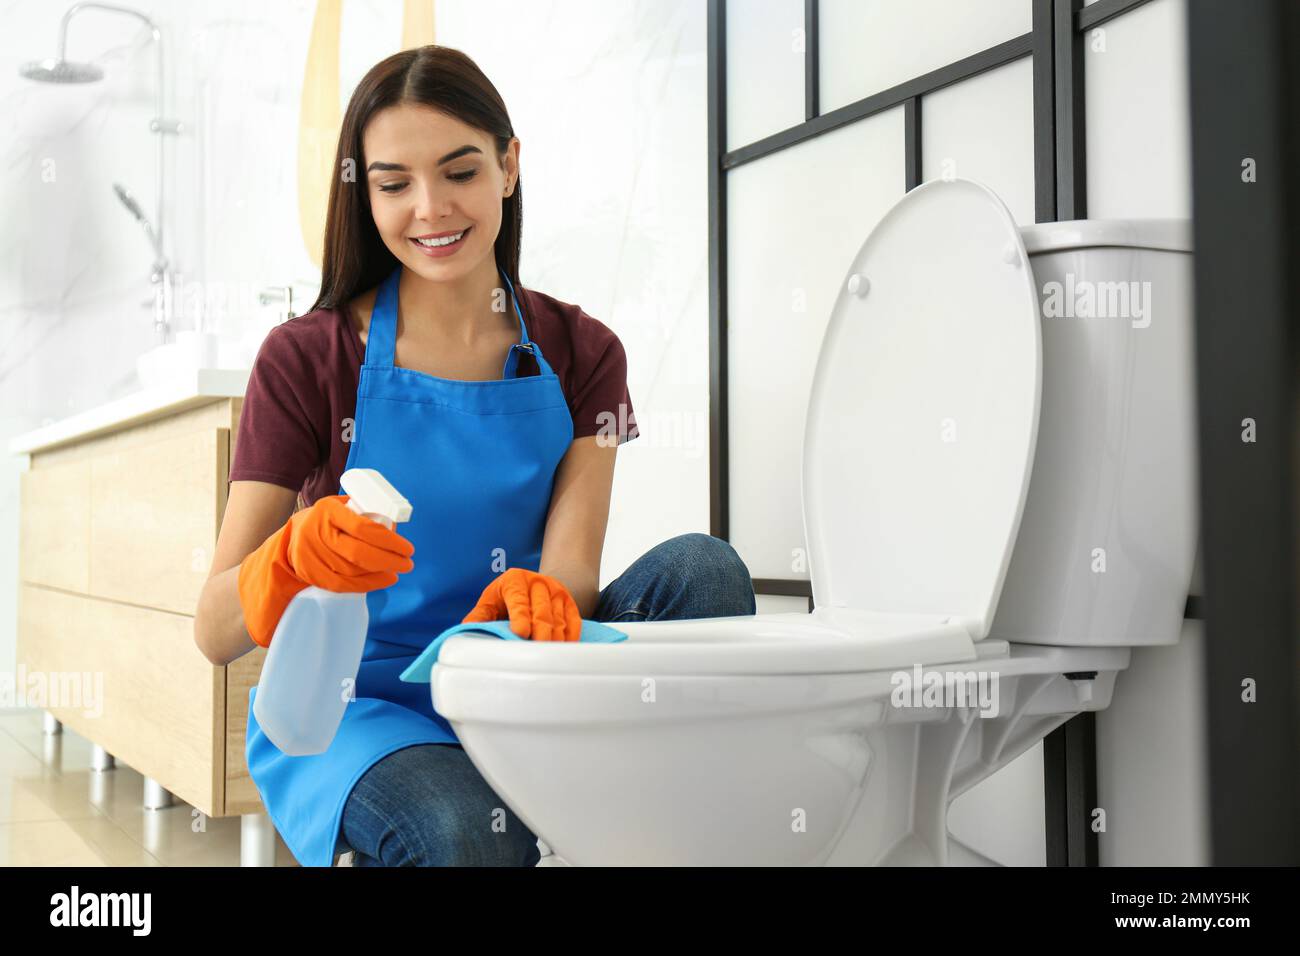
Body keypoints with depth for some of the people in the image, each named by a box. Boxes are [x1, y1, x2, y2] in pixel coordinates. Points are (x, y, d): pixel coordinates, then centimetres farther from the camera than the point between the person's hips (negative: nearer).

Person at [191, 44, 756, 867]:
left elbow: (572, 569, -8)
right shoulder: (304, 360, -5)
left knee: (701, 569, -23)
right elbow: (215, 634, -9)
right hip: (352, 706, -3)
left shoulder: (582, 355, 4)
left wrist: (534, 597, -34)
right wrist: (293, 562, -32)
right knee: (472, 832, -37)